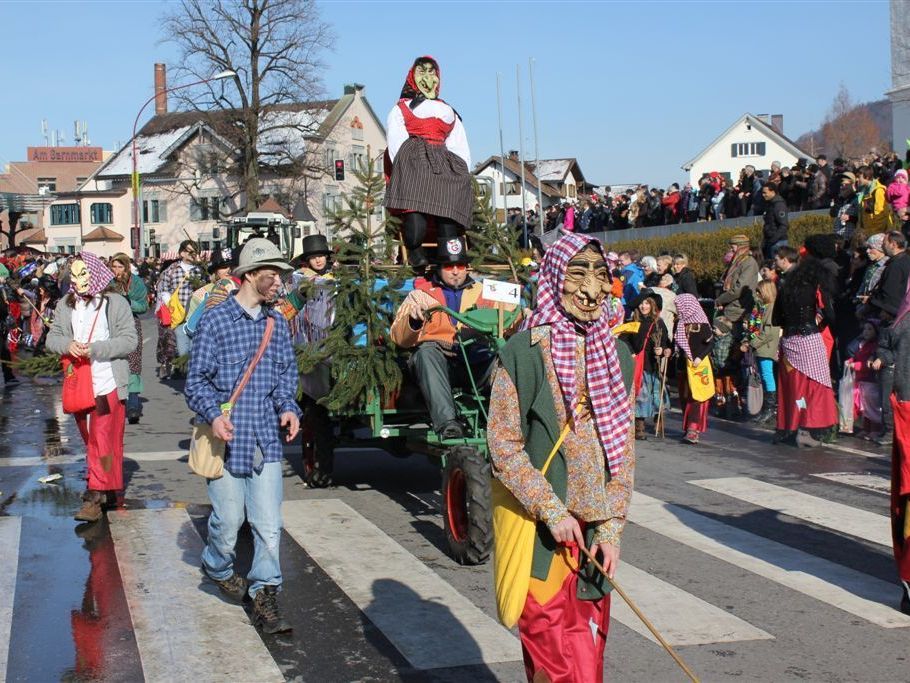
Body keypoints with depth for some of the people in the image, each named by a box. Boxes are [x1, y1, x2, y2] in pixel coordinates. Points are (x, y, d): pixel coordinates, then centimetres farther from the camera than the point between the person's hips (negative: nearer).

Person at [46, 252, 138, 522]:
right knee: (91, 438, 12)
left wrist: (95, 349, -19)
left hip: (108, 383, -5)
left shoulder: (115, 303, -5)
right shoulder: (65, 305, 9)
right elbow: (52, 338, 9)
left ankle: (96, 494, -7)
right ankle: (110, 488, 23)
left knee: (104, 440, -8)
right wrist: (68, 345, -14)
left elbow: (130, 340, -9)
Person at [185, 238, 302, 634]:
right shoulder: (215, 320, -5)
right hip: (227, 437, -4)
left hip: (266, 438, 4)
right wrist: (214, 415, -20)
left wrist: (288, 408, 0)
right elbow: (196, 380, -4)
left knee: (268, 523, -1)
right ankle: (217, 567, 35)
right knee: (229, 518, 5)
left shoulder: (277, 323, 9)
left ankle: (264, 595, 7)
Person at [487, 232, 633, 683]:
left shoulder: (615, 354, 7)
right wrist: (553, 512, -14)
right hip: (541, 532, -5)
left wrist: (610, 527, 1)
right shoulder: (524, 352, -9)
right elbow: (503, 447, -10)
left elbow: (624, 447, 9)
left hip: (594, 532, 5)